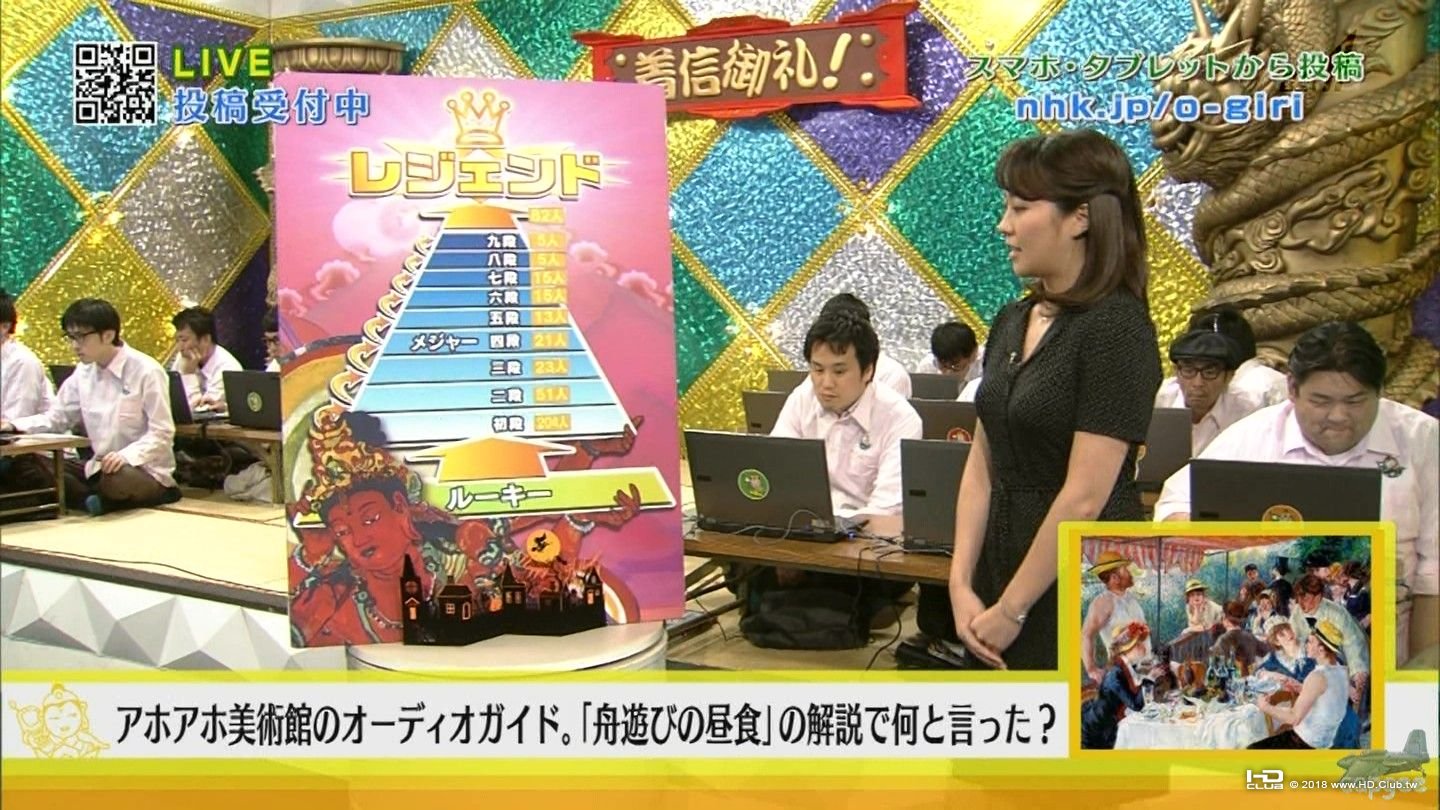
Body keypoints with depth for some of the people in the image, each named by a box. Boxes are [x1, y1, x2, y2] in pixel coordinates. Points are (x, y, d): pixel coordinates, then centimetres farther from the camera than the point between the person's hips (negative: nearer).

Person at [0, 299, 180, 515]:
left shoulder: (146, 372, -14)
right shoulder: (83, 372, 7)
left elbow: (161, 434, -15)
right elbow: (56, 418, 10)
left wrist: (126, 456, -32)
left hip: (145, 471, -6)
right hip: (99, 468, 6)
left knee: (115, 480, -39)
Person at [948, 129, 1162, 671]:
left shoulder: (1116, 329, -15)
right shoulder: (1012, 323, 9)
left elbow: (1084, 496, -19)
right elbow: (982, 464, 7)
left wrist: (1010, 610, -14)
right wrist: (962, 585, -1)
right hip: (1002, 573, 7)